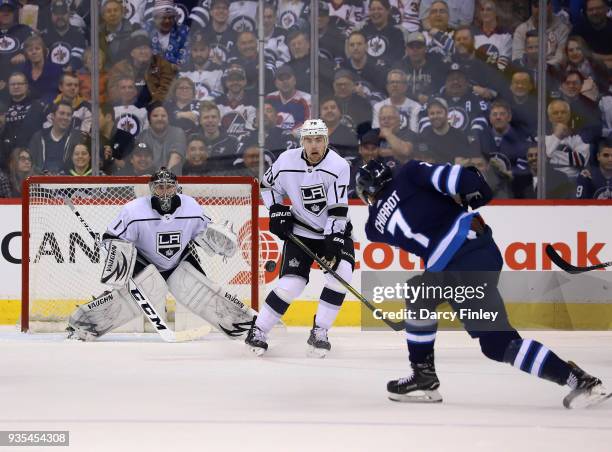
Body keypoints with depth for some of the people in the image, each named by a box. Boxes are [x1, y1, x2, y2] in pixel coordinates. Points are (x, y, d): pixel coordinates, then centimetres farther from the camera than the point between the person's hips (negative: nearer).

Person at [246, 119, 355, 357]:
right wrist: (276, 211, -3)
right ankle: (258, 331, 1)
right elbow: (268, 185, 8)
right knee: (291, 283, -14)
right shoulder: (287, 161, -12)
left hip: (334, 231, 0)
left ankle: (319, 333, -7)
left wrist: (334, 241, -26)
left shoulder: (339, 166, -17)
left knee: (341, 274, -22)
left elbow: (338, 209, -20)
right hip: (301, 232, 0)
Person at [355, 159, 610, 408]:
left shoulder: (375, 226, 12)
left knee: (498, 343, -4)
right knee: (418, 297, 23)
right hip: (480, 243, 6)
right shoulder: (408, 175, 12)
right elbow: (444, 175, -6)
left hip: (457, 267, -6)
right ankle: (423, 378, 24)